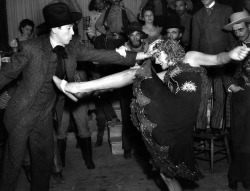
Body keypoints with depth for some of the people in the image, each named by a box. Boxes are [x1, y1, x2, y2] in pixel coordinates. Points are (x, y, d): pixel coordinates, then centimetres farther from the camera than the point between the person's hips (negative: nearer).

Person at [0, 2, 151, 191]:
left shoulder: (73, 46, -6)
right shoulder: (32, 48, -20)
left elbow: (98, 55, -5)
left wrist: (134, 56, -10)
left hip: (45, 115, 5)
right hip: (22, 115, -5)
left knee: (44, 160, 17)